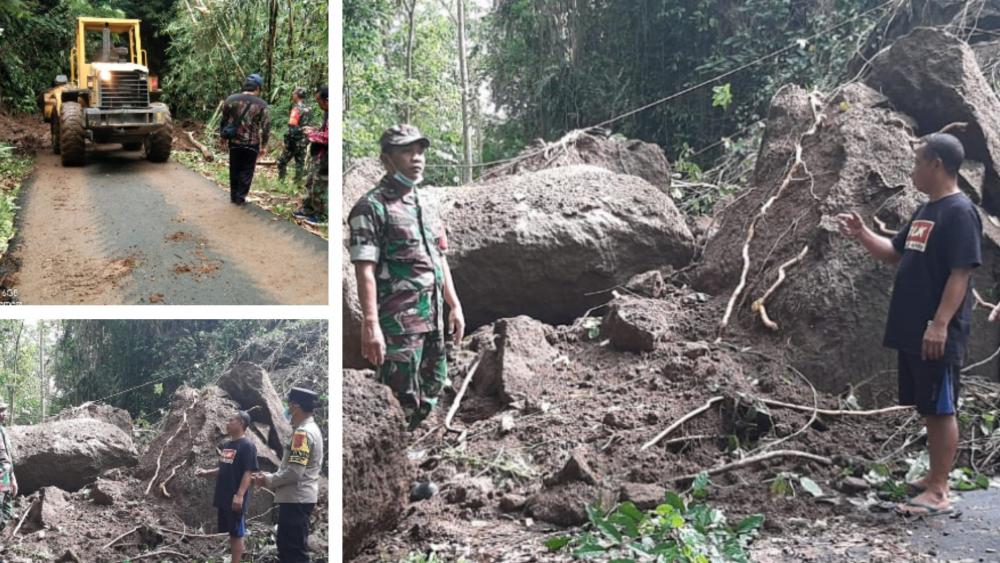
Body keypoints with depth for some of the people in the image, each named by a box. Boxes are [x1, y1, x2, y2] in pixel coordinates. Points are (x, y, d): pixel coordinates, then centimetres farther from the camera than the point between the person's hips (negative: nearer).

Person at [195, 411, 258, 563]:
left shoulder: (247, 446, -13)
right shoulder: (227, 445, 14)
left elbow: (249, 473, -18)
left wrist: (239, 495, -24)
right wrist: (207, 473, 8)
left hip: (235, 499, -8)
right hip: (223, 498, 8)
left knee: (237, 533, -2)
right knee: (231, 532, 13)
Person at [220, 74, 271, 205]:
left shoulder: (231, 100, -1)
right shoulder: (261, 104, -8)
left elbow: (224, 120, 6)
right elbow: (265, 126, -8)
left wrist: (223, 135, 18)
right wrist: (264, 145, 0)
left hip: (234, 142, 3)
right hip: (251, 144, -3)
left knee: (234, 170, 16)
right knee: (246, 171, 8)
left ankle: (234, 195, 23)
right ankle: (240, 197, 8)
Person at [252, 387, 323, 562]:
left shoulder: (303, 432, -18)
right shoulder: (308, 429, 15)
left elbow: (294, 472, -23)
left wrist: (267, 480, -9)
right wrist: (269, 477, 10)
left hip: (296, 499, -10)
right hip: (298, 497, 10)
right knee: (287, 547, 17)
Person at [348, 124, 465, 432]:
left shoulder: (426, 208, 16)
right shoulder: (371, 208, -10)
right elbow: (365, 270, -17)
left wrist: (454, 306, 17)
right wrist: (370, 324, -24)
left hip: (433, 322, 8)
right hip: (398, 325, -8)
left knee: (431, 397, 16)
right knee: (403, 405, -4)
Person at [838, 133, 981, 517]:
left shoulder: (959, 212, -14)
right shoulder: (925, 211, 15)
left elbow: (961, 274, -20)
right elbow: (896, 254, 25)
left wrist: (940, 324, -24)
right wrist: (862, 235, 11)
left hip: (937, 334, -9)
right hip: (911, 331, 9)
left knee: (941, 410, -2)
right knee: (928, 409, 15)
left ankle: (939, 492, 4)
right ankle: (934, 480, 25)